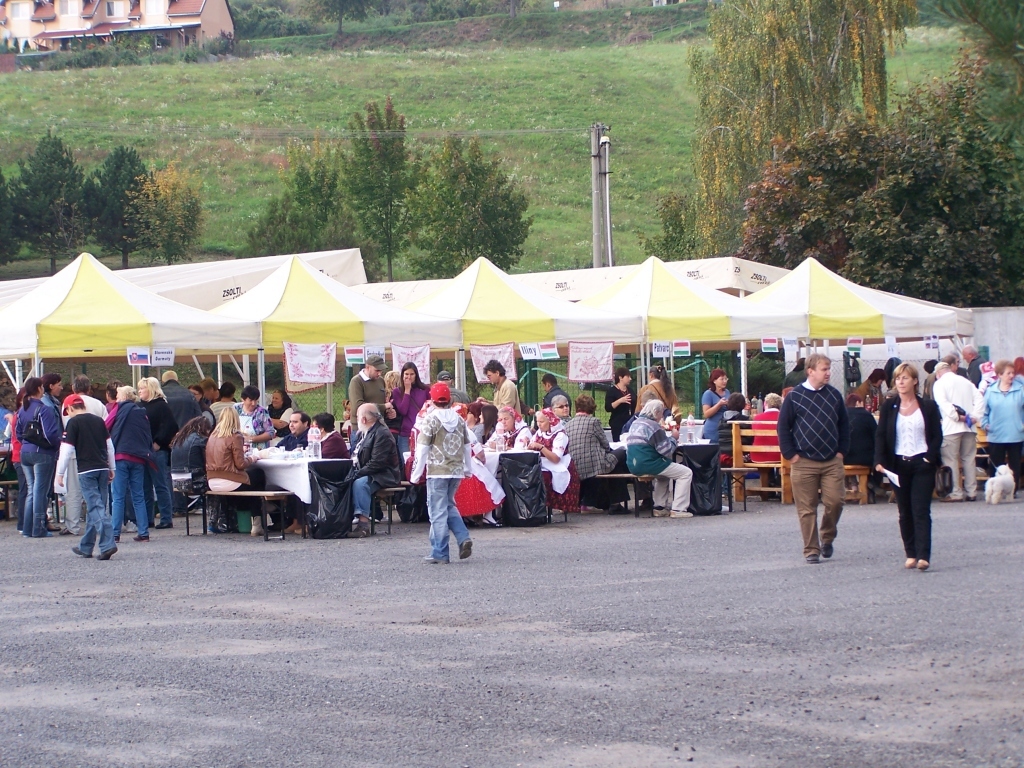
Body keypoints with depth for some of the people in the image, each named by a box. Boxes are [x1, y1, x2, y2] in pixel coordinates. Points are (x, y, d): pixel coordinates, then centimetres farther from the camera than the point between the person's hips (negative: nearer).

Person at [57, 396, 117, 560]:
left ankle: (107, 545, -22)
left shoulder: (74, 422, -4)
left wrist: (60, 473, -1)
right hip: (102, 467, 6)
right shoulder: (99, 420, 12)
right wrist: (111, 468, 24)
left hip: (86, 470, -6)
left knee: (96, 508, -10)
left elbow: (66, 449, -7)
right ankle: (86, 547, 22)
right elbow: (109, 445, 16)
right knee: (94, 508, 12)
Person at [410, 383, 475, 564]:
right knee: (449, 506, 21)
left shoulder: (430, 420, -7)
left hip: (437, 471, -5)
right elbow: (467, 445, 13)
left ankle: (440, 553, 1)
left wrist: (416, 474, -2)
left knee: (438, 511, 0)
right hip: (457, 471, 5)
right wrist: (467, 469, 24)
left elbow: (422, 449, -8)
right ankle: (463, 538, 3)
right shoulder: (459, 420, 7)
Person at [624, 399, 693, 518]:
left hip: (633, 466, 9)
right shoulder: (653, 426, -12)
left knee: (664, 474, 37)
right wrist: (673, 437, 3)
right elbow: (666, 450, -15)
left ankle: (660, 507, 31)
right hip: (648, 464, -9)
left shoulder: (635, 423, 14)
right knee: (686, 473, 0)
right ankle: (678, 509, -5)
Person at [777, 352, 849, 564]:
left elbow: (844, 424, 14)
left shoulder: (834, 395, 7)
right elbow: (783, 426, 0)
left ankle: (827, 538, 20)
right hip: (804, 462, -3)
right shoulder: (795, 396, -3)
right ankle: (811, 550, 9)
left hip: (832, 461, 3)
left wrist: (842, 450, 5)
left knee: (835, 501, -5)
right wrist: (790, 454, -5)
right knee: (807, 508, 0)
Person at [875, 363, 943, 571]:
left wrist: (930, 457, -13)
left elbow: (937, 436, 2)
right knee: (905, 512, 6)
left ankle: (923, 556, -14)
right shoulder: (889, 407, 6)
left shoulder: (928, 407, 2)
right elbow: (880, 435, 3)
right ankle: (911, 555, 12)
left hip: (922, 463, -2)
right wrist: (880, 461, -11)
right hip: (898, 464, 2)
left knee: (921, 510, -8)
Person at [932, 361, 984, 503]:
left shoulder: (939, 384, 1)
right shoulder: (966, 382, 17)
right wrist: (975, 416, -1)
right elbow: (979, 399, 6)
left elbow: (943, 403, -16)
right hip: (969, 427, 6)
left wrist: (957, 416, -16)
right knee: (969, 459, 9)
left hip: (951, 427, -5)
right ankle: (971, 492, 9)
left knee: (951, 460, -3)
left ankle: (956, 492, -7)